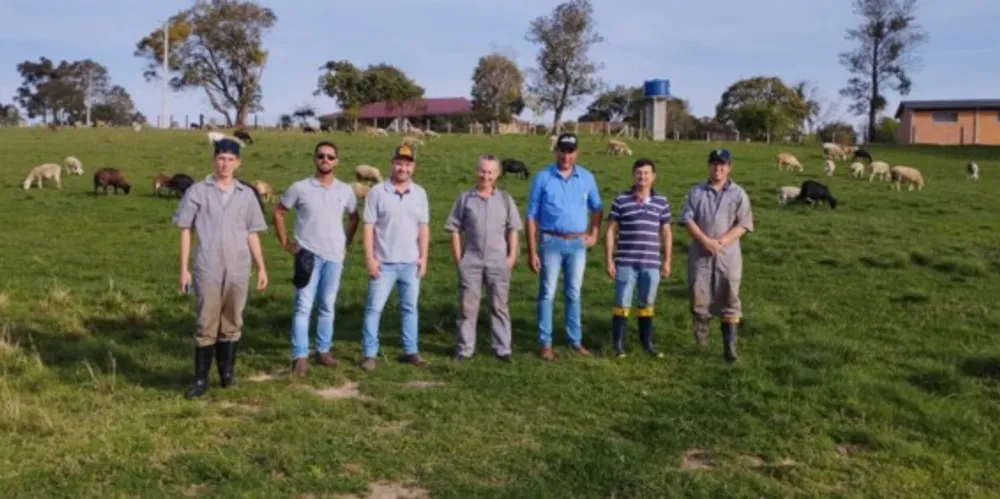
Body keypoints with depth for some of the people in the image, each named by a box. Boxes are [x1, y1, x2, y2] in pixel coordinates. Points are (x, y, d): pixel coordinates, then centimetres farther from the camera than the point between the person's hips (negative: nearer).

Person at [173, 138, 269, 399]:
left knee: (232, 324, 10)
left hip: (238, 270, 2)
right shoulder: (197, 191, 1)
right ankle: (201, 379, 9)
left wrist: (261, 267, 8)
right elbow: (186, 230, 2)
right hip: (208, 270, -2)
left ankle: (227, 374, 21)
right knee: (206, 325, 1)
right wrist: (184, 269, -3)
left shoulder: (246, 194, 8)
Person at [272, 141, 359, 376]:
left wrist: (347, 243, 11)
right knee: (304, 306, -4)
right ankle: (300, 355, -1)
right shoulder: (300, 188, -4)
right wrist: (285, 242, 1)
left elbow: (353, 218, 19)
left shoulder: (345, 191, 3)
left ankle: (324, 349, 22)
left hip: (334, 257, 3)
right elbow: (278, 212, 5)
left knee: (328, 306, 11)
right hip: (308, 255, -3)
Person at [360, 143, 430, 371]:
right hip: (384, 263, -3)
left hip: (410, 263, 3)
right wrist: (369, 258, -11)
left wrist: (423, 256, 2)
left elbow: (423, 227, 8)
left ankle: (410, 350, 20)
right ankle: (369, 354, 6)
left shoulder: (420, 193, 6)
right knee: (374, 308, -1)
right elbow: (368, 226, -6)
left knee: (410, 307, 11)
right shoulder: (377, 192, -4)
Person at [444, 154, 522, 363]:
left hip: (498, 262, 1)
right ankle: (464, 349, 13)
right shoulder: (465, 198, 4)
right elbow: (455, 229, 4)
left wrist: (512, 256, 0)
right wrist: (457, 257, -2)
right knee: (467, 306, 4)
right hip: (471, 261, -1)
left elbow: (512, 230, 8)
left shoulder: (505, 199, 7)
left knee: (499, 306, 7)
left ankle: (502, 349, 15)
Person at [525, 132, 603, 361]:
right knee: (547, 293, 1)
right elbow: (532, 216, -4)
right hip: (551, 242, -3)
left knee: (574, 294, 11)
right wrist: (532, 251, -7)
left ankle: (575, 340, 19)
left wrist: (594, 234, 7)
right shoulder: (542, 178, -4)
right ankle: (545, 342, 7)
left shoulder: (586, 177, 4)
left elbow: (597, 207, 18)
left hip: (577, 244, 3)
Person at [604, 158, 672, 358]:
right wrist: (608, 259, -4)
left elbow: (666, 233, 11)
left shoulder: (661, 202, 6)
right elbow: (611, 231, 1)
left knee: (647, 305, 12)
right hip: (625, 263, -2)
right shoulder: (621, 200, -2)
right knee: (622, 304, 2)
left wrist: (667, 261, 8)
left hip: (651, 263, 2)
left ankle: (647, 343, 23)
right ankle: (618, 344, 13)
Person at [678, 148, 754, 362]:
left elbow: (743, 224, 0)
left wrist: (722, 241, -14)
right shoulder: (696, 192, 6)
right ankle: (702, 321, 24)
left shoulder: (738, 194, 5)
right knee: (698, 292, -4)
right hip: (700, 252, 0)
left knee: (729, 298, 1)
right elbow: (687, 220, -1)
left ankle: (729, 345, 5)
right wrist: (706, 241, -14)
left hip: (728, 254, 0)